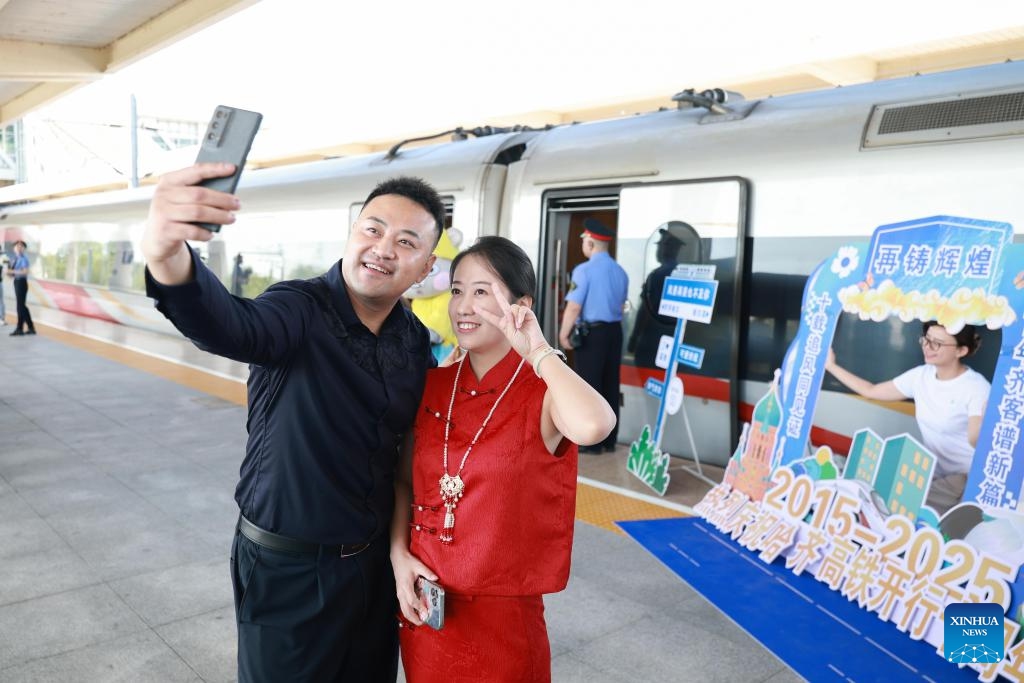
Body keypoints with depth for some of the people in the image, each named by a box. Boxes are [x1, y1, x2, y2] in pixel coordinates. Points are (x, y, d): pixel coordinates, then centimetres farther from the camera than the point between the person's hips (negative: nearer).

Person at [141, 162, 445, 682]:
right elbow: (227, 325, -42)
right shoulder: (300, 311, -18)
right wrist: (167, 255, -62)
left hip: (374, 562, 5)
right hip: (288, 568, -5)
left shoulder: (417, 341, 0)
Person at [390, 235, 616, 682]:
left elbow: (593, 426, -38)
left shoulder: (542, 394, -14)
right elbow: (404, 480, 9)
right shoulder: (432, 386, 0)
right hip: (421, 603, 4)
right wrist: (398, 554, -5)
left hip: (501, 615, -4)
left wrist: (538, 350, -28)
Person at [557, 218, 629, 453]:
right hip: (615, 331, 7)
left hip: (591, 333, -7)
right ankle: (609, 440, 19)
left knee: (589, 387, 1)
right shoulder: (620, 272, 8)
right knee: (610, 386, 12)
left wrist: (564, 334, -6)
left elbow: (574, 307, -16)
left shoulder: (584, 270, -14)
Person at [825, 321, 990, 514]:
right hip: (931, 473, 6)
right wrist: (831, 366, 10)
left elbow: (977, 441, -31)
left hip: (965, 478, -6)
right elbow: (871, 391, 10)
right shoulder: (921, 375, 1)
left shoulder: (977, 387, -19)